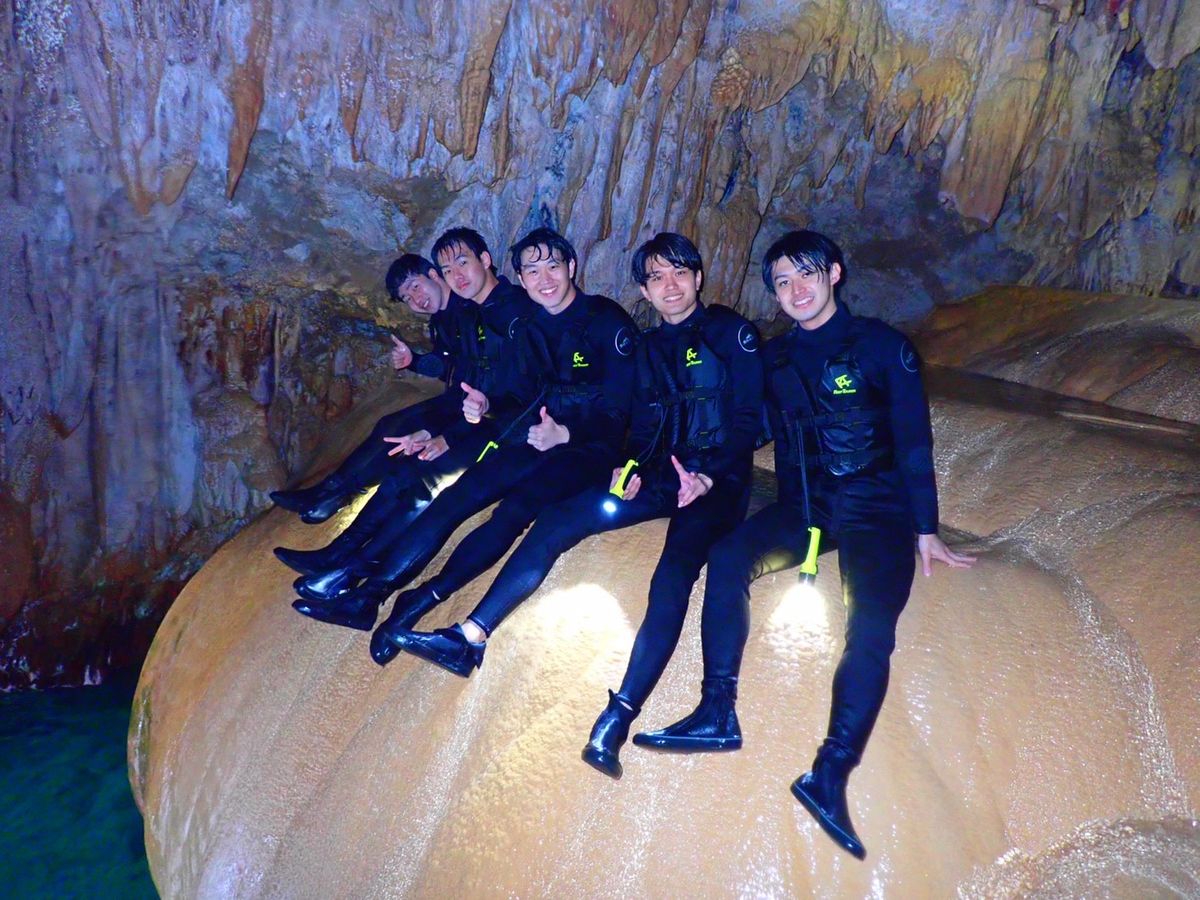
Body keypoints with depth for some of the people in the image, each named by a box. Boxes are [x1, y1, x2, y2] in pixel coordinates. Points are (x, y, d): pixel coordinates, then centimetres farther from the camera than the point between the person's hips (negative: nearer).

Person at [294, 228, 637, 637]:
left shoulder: (608, 321, -6)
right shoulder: (528, 330, 13)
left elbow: (618, 409, -11)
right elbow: (527, 400, 12)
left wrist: (565, 433, -25)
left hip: (589, 447, -5)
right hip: (540, 437, 5)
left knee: (517, 505, -32)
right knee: (458, 496, -17)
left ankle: (427, 597, -33)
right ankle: (371, 587, -22)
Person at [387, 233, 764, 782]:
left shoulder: (731, 332, 0)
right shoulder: (650, 347, 18)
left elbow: (748, 418, -6)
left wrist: (708, 476, -19)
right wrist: (630, 466, -3)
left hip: (716, 483, -5)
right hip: (663, 476, 6)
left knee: (672, 575, -33)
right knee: (554, 522, -13)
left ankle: (619, 716, -39)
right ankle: (469, 638, -14)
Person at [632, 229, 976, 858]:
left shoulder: (883, 346, -2)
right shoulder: (775, 357, 10)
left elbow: (913, 441, -2)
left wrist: (927, 531, -4)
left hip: (877, 506, -3)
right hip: (806, 503, 4)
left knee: (872, 621, -27)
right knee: (728, 555, -24)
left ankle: (830, 775, -30)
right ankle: (717, 714, -21)